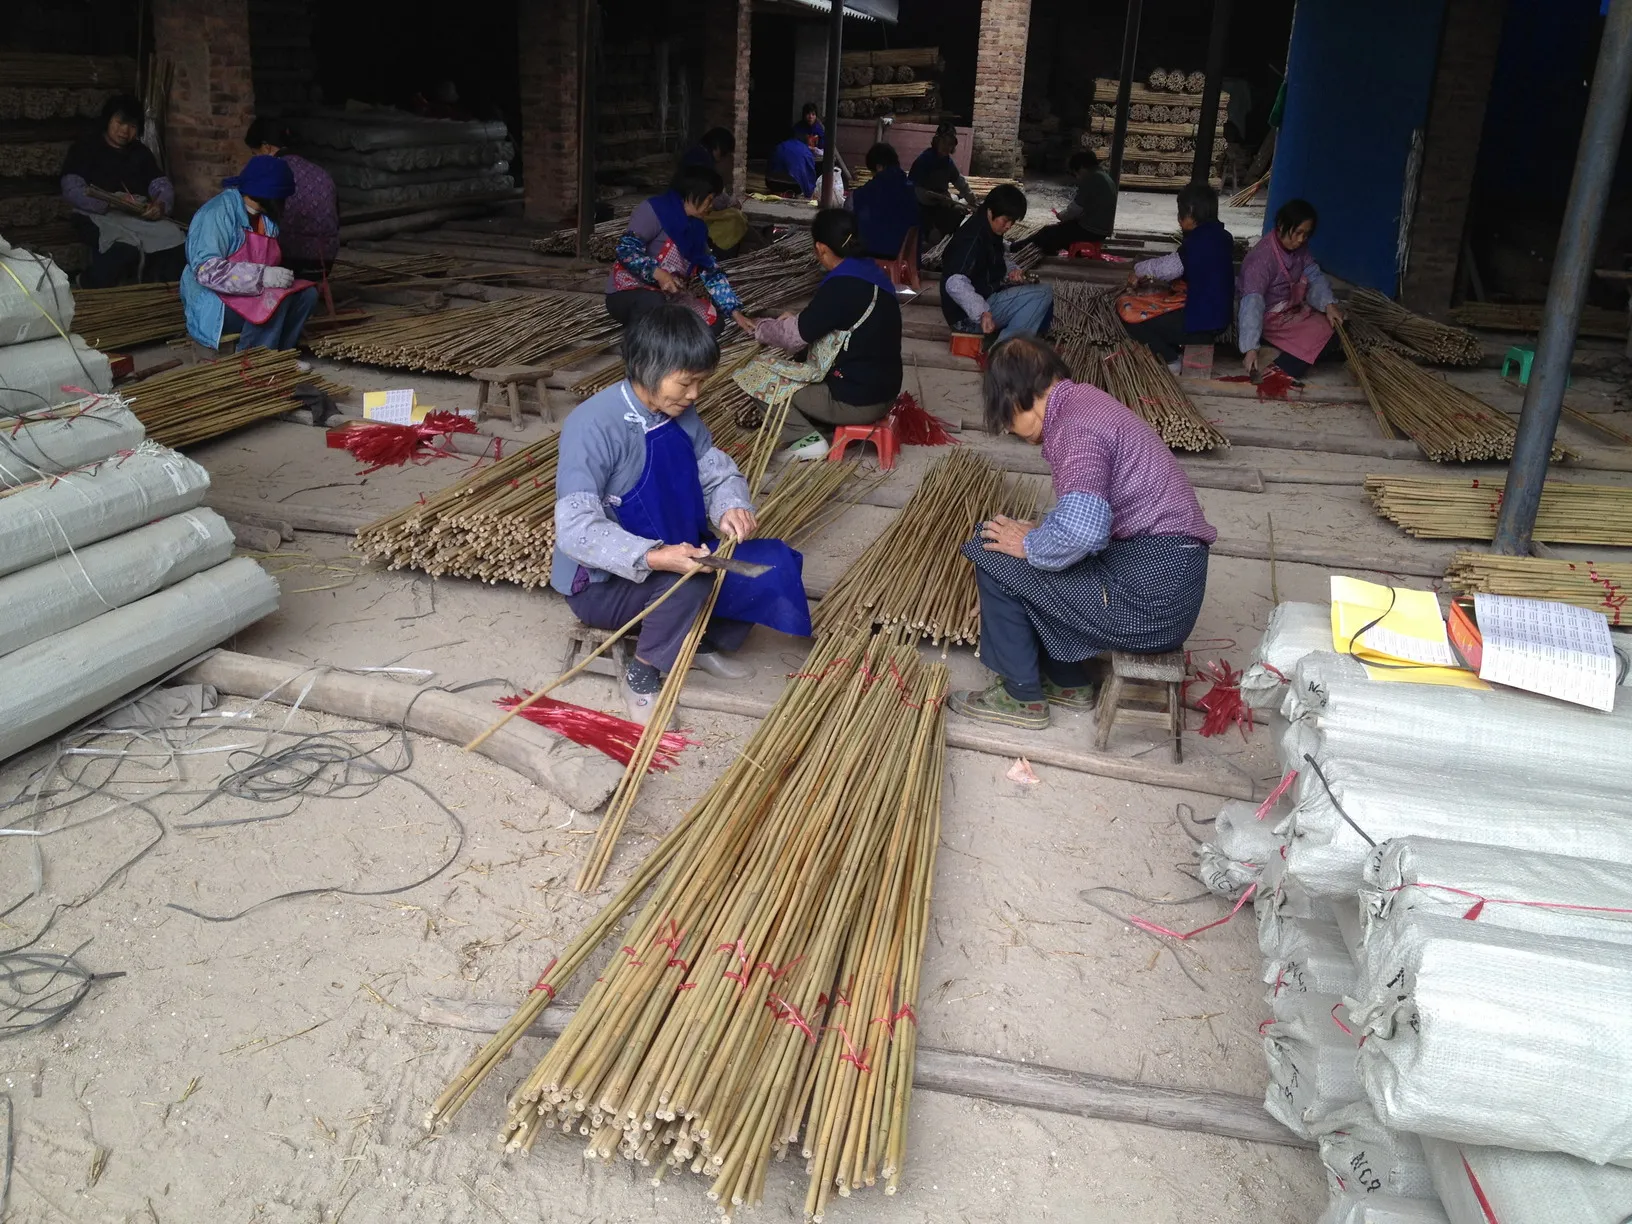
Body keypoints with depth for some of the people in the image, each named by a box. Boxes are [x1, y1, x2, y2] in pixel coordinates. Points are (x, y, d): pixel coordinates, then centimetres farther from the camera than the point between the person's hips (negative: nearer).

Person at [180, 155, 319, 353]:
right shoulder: (217, 213, -19)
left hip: (251, 291, 9)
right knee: (275, 299, -29)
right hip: (213, 302, -8)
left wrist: (277, 276, -4)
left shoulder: (265, 217, 7)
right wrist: (263, 276, -34)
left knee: (306, 293, -6)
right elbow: (206, 270, -29)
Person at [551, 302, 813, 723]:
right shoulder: (592, 425, -25)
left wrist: (732, 508, -20)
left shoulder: (681, 415, -2)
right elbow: (575, 529, -31)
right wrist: (653, 558, -44)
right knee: (689, 580, -35)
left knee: (771, 563, -10)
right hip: (603, 583, -7)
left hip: (671, 559, 7)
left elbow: (719, 473, 5)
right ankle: (641, 674, -9)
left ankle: (707, 643, 12)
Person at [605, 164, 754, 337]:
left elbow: (711, 272, 9)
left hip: (667, 297, 7)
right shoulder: (655, 209, -13)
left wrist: (736, 314, 2)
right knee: (653, 303, -41)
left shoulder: (696, 226, 10)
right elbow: (625, 248, -20)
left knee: (715, 321, -12)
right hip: (628, 293, -7)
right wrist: (658, 273, -35)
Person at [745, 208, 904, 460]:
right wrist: (795, 320, 22)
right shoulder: (872, 273, 5)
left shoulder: (841, 286, -22)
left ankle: (807, 439, -4)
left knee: (754, 378, -1)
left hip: (856, 400, -9)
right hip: (882, 391, 9)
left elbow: (794, 336, -13)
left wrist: (762, 328, 6)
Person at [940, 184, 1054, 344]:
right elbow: (955, 283, -35)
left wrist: (1011, 270, 4)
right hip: (969, 316, -11)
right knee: (1043, 294, -18)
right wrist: (981, 313, -48)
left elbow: (1001, 257, 28)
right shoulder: (973, 238, -23)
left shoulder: (990, 232, 8)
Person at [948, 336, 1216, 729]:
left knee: (995, 559, -5)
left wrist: (1028, 546, -15)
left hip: (1151, 597, -10)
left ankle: (1022, 697, 10)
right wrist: (1038, 533, 15)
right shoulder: (1083, 398, 12)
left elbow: (1082, 529, -34)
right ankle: (1068, 682, 26)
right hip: (1172, 580, 10)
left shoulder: (1074, 427, -19)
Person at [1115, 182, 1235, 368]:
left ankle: (1170, 360, -5)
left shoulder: (1199, 240, -19)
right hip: (1217, 316, 10)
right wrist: (1146, 272, 14)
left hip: (1198, 320, -10)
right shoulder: (1222, 237, 6)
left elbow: (1168, 267, -8)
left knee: (1126, 306, -5)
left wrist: (1140, 269, 10)